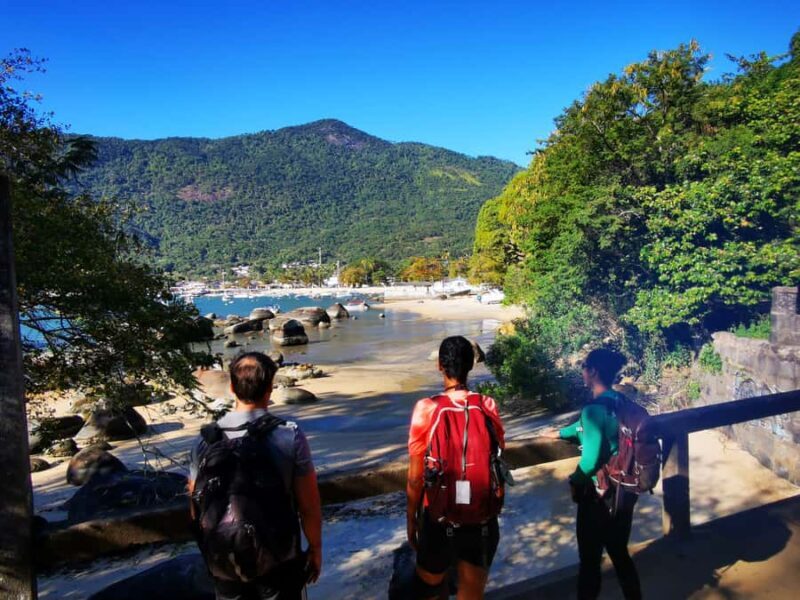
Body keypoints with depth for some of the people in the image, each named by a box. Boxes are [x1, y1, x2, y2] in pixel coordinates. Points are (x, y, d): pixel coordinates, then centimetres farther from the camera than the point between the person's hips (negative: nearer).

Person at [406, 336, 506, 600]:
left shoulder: (426, 410, -17)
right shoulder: (488, 407, -10)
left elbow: (415, 478, -11)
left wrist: (411, 520, 5)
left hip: (439, 522, -2)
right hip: (482, 523, 2)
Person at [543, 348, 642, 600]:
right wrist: (560, 433, 34)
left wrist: (574, 481, -5)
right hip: (624, 491, 8)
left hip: (599, 495, -7)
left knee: (590, 559, 10)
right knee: (620, 553, 23)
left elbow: (591, 460, -25)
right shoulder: (620, 402, 1)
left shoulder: (594, 408, -23)